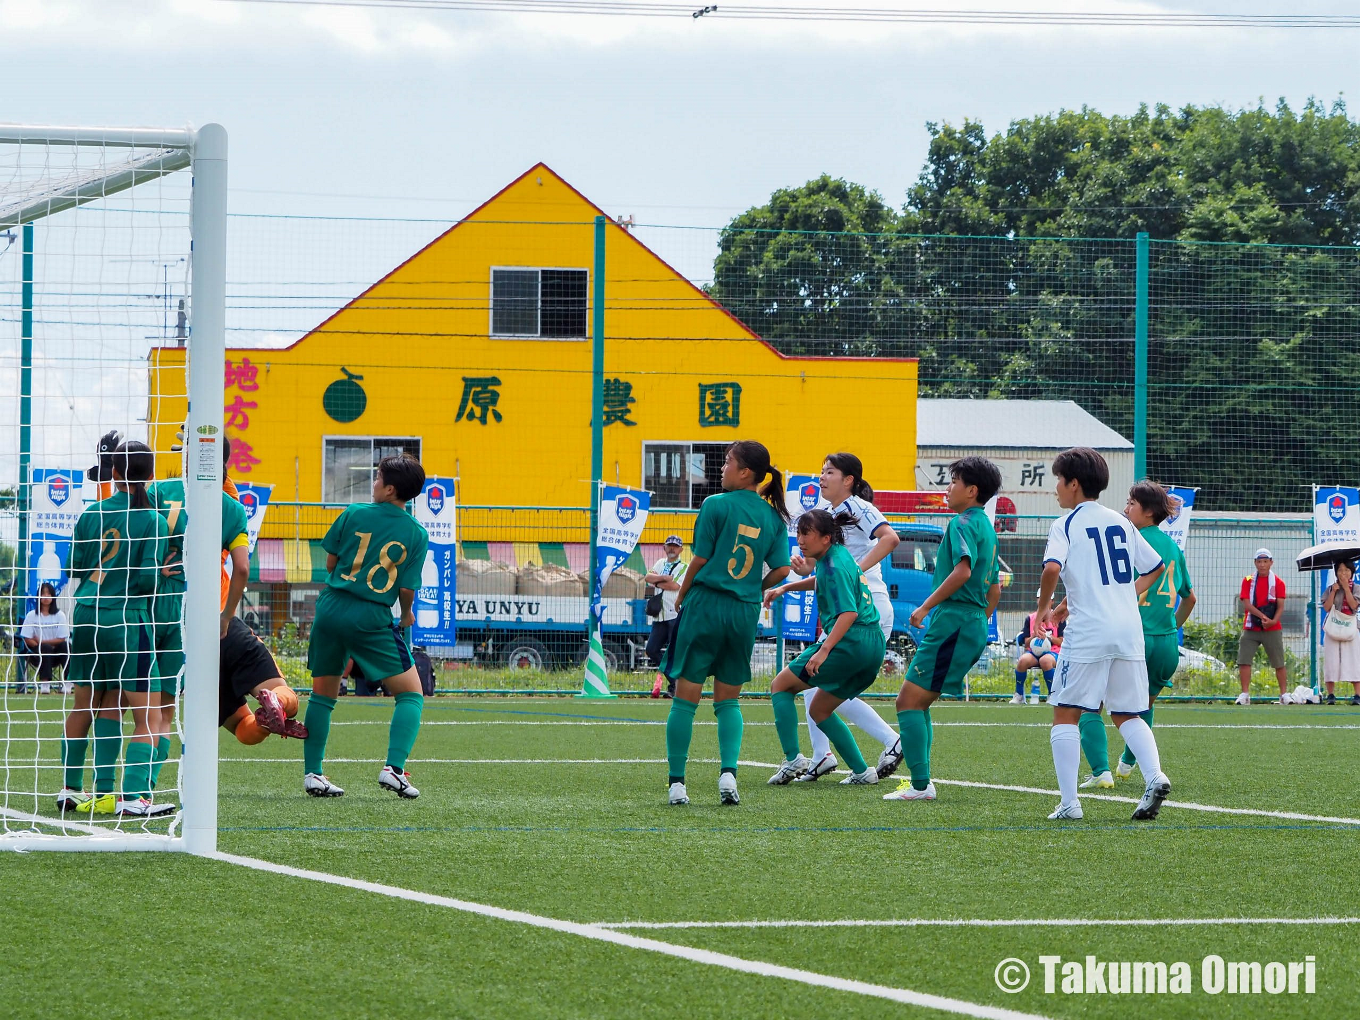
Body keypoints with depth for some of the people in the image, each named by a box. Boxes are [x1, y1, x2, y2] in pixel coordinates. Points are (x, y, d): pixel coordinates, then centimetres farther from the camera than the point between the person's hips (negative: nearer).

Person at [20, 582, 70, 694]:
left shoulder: (60, 615, 4)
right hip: (37, 655, -2)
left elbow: (62, 639, -2)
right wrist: (43, 647, -16)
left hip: (56, 654, 2)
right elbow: (28, 640, -2)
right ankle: (44, 684, -40)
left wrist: (42, 641, -10)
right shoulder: (32, 615, 2)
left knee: (66, 646, -29)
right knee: (46, 648, -34)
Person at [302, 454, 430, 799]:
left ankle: (312, 773, 14)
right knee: (410, 694, 7)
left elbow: (330, 561, 8)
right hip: (372, 618, -3)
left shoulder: (353, 515, -1)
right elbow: (407, 589, -5)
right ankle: (393, 768, -10)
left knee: (322, 695, 16)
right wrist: (406, 615, 16)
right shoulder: (416, 535, -4)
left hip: (331, 610, 3)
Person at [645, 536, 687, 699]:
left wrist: (656, 581, -2)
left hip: (675, 616, -5)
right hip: (659, 616, 5)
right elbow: (647, 577, 3)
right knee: (651, 649, 4)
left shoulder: (684, 568, 1)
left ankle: (673, 687, -3)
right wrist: (664, 578, -11)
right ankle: (662, 669, 31)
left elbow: (675, 586, -14)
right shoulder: (661, 563, 18)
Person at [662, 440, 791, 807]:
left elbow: (701, 559, -6)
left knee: (685, 698, 2)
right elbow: (781, 569, 2)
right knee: (728, 700, 13)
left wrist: (681, 595, 9)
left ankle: (676, 782, 1)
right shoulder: (773, 517, 5)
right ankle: (728, 772, -6)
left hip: (706, 606, -4)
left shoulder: (716, 505, -7)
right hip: (745, 613, 4)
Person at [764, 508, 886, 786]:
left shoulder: (834, 564, -13)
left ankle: (793, 758, -9)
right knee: (820, 711, 22)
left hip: (850, 644, -9)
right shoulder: (838, 555, 14)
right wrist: (784, 588, 35)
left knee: (780, 686, 3)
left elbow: (848, 612, -23)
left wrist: (824, 651, -28)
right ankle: (862, 772, 15)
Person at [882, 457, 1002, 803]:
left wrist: (925, 606, -20)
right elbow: (994, 589, 25)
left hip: (953, 622, -10)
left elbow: (962, 571, -25)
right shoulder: (986, 527, 20)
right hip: (974, 625, 10)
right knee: (918, 702, 15)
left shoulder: (963, 523, -10)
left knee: (909, 701, -9)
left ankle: (919, 785, -15)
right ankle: (919, 780, 13)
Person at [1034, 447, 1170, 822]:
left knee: (1065, 714, 3)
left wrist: (1044, 606, -3)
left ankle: (1069, 802, -5)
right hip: (1129, 630, 5)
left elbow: (1052, 569, -19)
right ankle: (1154, 775, -12)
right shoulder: (1120, 522, 15)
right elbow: (1155, 566, 22)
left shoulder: (1066, 525, -2)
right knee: (1127, 716, 13)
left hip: (1087, 634, -5)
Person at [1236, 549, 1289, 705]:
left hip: (1272, 629, -1)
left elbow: (1280, 606, -3)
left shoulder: (1278, 583, 3)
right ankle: (1245, 694, -4)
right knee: (1244, 661, -8)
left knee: (1279, 663, 1)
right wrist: (1262, 616, -20)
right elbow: (1246, 604, -6)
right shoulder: (1248, 581, 5)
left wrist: (1273, 621, -22)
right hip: (1250, 628, 1)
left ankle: (1284, 694, 10)